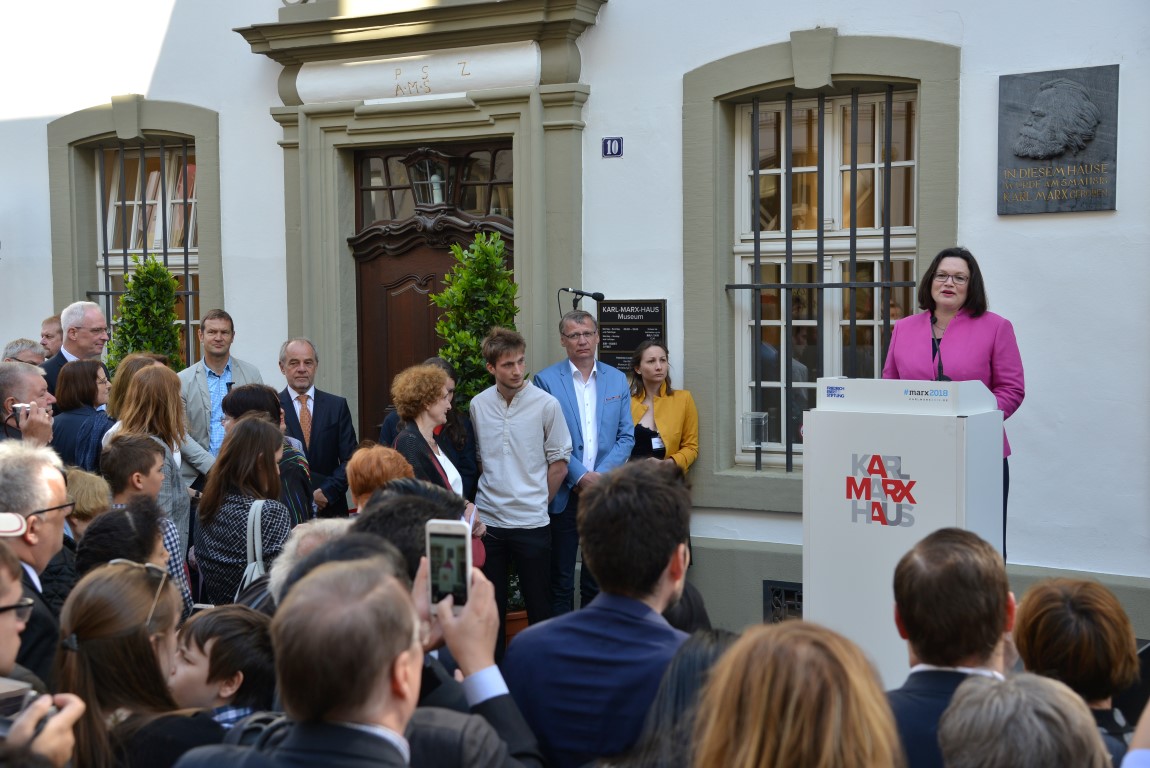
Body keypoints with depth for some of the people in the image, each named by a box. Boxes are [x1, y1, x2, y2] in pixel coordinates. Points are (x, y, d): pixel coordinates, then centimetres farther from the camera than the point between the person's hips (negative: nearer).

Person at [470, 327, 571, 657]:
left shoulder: (546, 404, -7)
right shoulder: (478, 405, 3)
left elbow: (559, 463, 0)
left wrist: (537, 502, 1)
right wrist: (491, 496, 8)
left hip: (531, 521, -3)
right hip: (487, 519, 3)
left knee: (539, 605, 5)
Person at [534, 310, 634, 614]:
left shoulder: (617, 379, 8)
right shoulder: (546, 380, -2)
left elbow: (626, 437, 6)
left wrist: (600, 475, -8)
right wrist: (580, 476, -12)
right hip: (563, 494, -3)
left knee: (598, 578, 10)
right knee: (560, 580, 3)